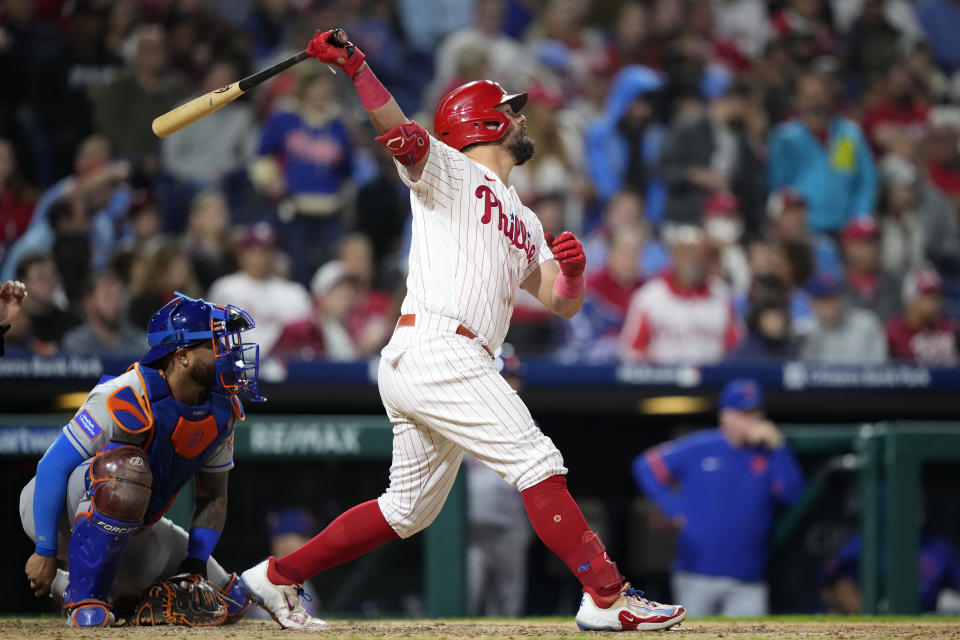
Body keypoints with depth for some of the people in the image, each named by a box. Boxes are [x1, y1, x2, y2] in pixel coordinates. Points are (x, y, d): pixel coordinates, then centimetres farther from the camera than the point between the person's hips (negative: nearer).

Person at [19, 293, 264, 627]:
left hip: (130, 528, 8)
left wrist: (195, 564, -7)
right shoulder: (125, 399, -28)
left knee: (230, 600, 7)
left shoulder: (221, 411, -6)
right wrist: (45, 552, -24)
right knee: (127, 466, -39)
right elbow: (53, 467, -25)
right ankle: (84, 597, -24)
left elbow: (212, 496, 6)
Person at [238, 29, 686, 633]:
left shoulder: (525, 223, 27)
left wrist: (573, 268, -5)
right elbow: (396, 127, -13)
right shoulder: (448, 172, 5)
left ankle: (279, 577, 21)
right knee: (537, 461, -14)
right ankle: (607, 598, -17)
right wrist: (354, 66, -30)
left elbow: (561, 303, 19)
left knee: (410, 508, 14)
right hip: (434, 349, -9)